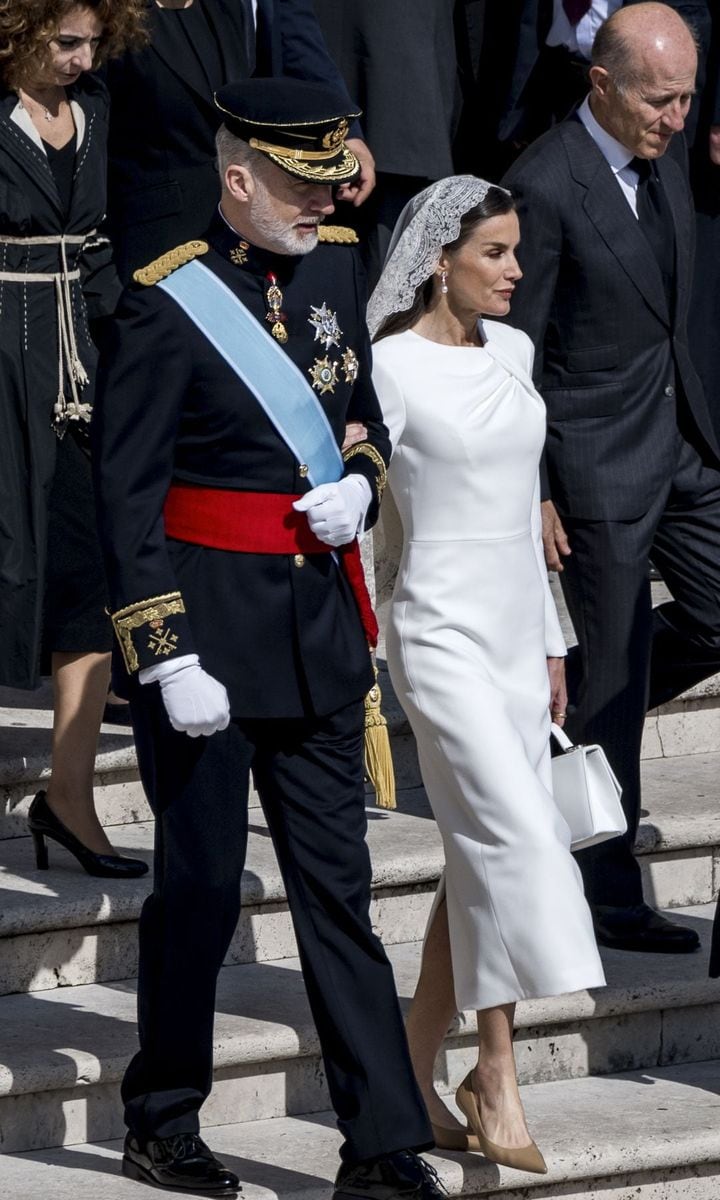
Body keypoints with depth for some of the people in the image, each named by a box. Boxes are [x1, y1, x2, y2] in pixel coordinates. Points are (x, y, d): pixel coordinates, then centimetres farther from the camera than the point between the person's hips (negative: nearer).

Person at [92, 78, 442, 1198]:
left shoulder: (333, 271, 6)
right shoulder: (167, 305, -13)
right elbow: (126, 493, -14)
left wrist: (358, 485, -2)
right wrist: (168, 657, -17)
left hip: (318, 618, 6)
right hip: (206, 618, -6)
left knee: (338, 885, 6)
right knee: (201, 882, 4)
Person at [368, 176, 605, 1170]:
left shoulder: (512, 353, 11)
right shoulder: (390, 368, -9)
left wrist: (550, 642, 19)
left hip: (515, 631, 7)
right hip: (442, 633, -7)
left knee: (484, 861, 6)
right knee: (517, 836, -17)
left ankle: (417, 1075, 13)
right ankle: (497, 1073, -9)